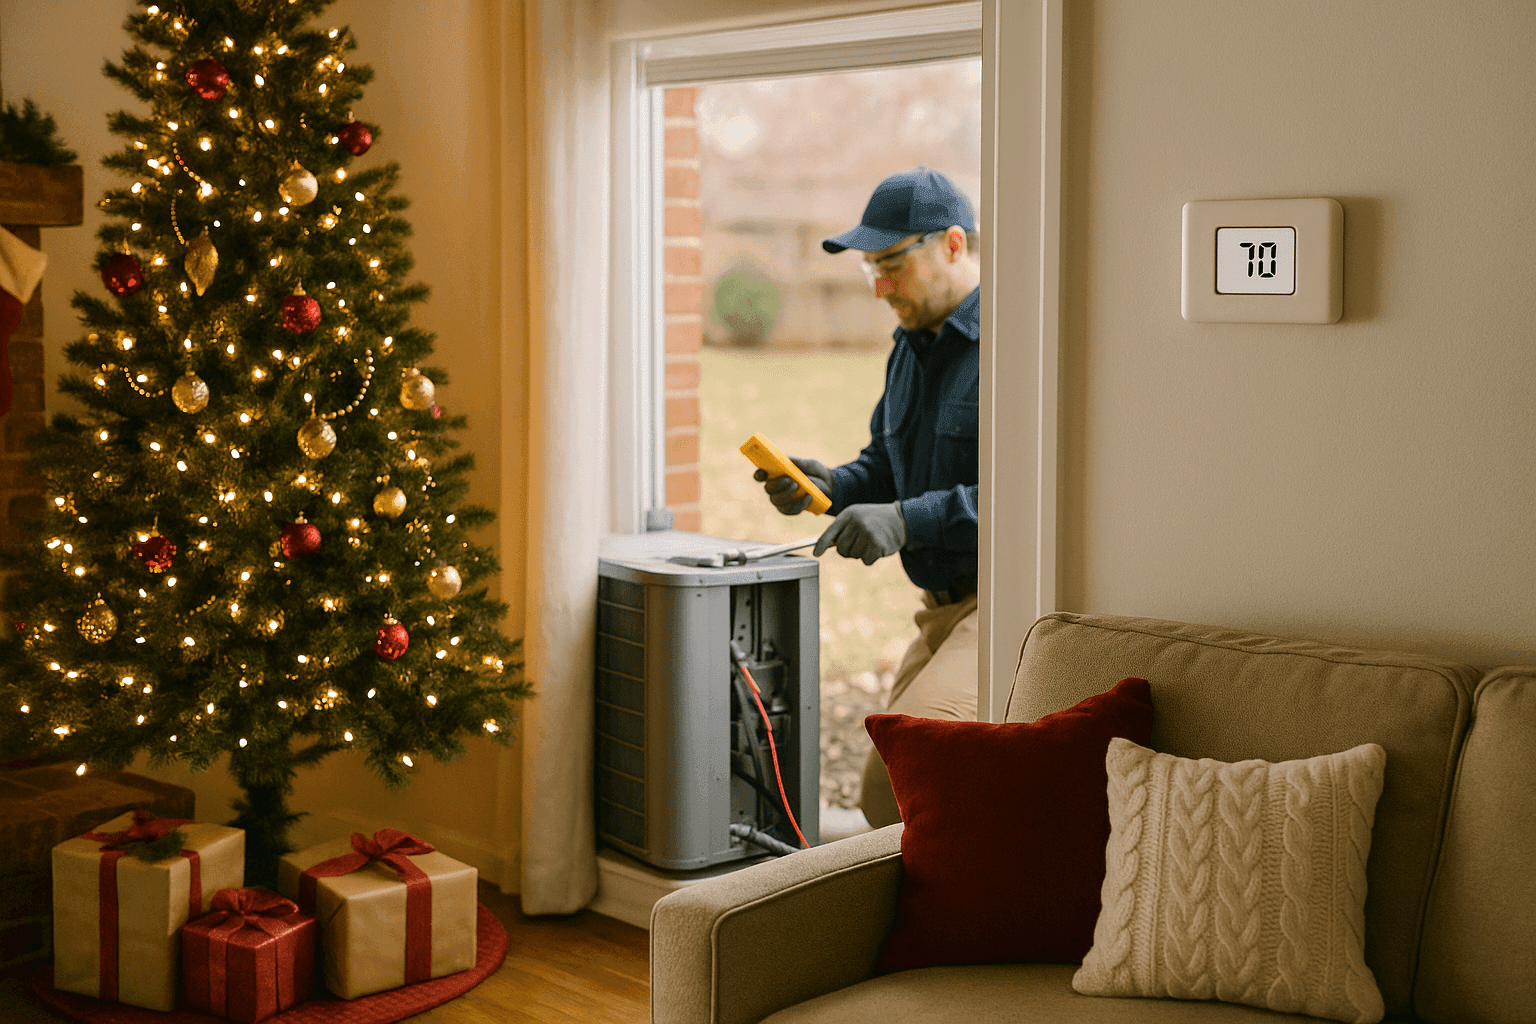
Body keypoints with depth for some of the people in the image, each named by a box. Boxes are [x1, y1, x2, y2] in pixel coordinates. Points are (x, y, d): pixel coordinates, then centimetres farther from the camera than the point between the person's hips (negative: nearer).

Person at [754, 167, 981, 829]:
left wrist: (906, 520, -28)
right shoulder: (913, 344, 15)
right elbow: (886, 462, 24)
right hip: (945, 606, 10)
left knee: (896, 778, -24)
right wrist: (831, 486, 1)